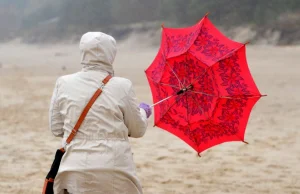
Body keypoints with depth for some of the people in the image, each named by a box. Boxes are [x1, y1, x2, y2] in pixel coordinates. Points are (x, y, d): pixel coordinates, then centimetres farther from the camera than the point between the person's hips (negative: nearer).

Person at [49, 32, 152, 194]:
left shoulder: (63, 84, 1)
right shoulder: (122, 86, -5)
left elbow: (56, 128, 9)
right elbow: (137, 130, 6)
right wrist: (143, 112, 27)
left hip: (75, 174, 2)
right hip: (114, 173, -2)